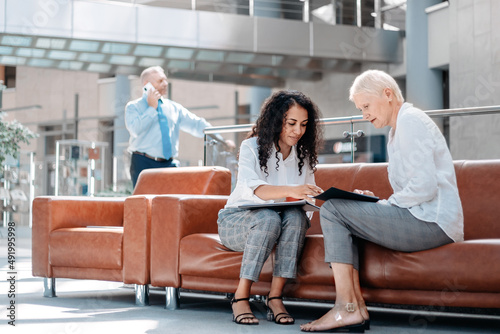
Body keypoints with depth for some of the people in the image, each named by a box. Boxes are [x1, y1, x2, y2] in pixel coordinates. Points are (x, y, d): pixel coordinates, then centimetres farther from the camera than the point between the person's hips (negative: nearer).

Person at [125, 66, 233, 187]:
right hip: (143, 164, -4)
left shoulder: (174, 107, 16)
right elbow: (135, 130, -14)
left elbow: (196, 124, 12)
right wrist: (152, 108, -8)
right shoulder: (133, 107, 4)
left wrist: (221, 141, 2)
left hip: (169, 164, 4)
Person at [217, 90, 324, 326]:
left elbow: (308, 198, 5)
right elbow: (249, 188, -30)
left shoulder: (303, 155, 7)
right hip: (236, 220, -4)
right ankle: (241, 297, -30)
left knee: (296, 216, -30)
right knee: (269, 218, -37)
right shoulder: (252, 147, -11)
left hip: (275, 223, 4)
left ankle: (275, 296, -30)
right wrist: (290, 191, -46)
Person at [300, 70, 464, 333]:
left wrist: (385, 204, -7)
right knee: (345, 219, 16)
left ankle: (346, 309, -14)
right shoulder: (397, 131, 24)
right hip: (422, 217, 11)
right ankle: (356, 307, 0)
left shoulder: (410, 120, -9)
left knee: (332, 210, -11)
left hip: (431, 222, -11)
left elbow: (424, 186, -19)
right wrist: (375, 201, 10)